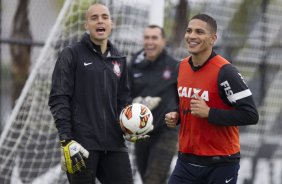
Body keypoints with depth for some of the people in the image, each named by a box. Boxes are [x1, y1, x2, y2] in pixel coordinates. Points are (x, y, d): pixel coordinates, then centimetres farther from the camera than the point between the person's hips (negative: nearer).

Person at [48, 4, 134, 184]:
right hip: (82, 144, -5)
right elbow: (59, 99, -6)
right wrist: (66, 140, -15)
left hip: (114, 143, 5)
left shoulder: (119, 59, 17)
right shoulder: (72, 54, 0)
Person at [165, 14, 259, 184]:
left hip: (220, 165, -6)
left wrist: (209, 113, -23)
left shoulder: (224, 72, -16)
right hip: (186, 160, 6)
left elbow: (251, 115, -19)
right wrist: (176, 116, 3)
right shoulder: (182, 67, 6)